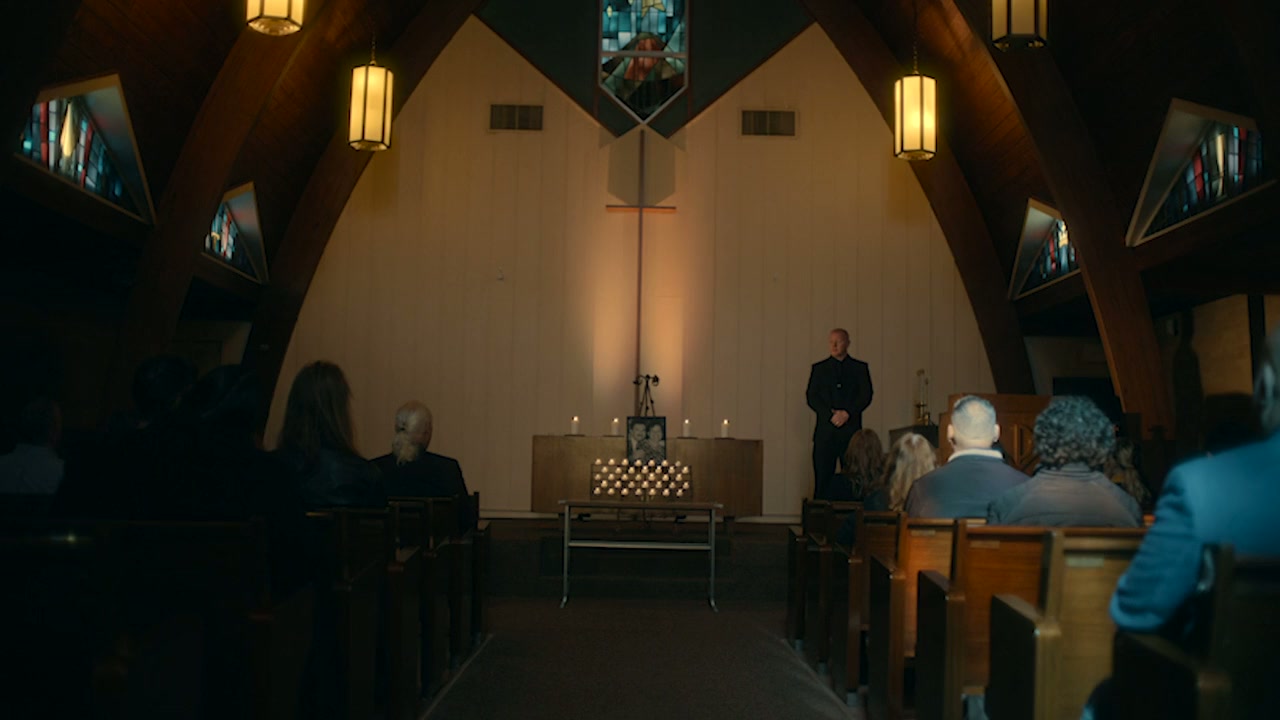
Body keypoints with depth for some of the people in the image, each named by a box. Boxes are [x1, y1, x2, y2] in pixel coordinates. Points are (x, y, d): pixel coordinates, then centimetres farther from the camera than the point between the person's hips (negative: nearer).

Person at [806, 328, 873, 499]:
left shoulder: (860, 368, 11)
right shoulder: (818, 368, 12)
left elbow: (866, 395, 2)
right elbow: (811, 396, 4)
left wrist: (847, 413, -11)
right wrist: (830, 414, -10)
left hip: (851, 429, 0)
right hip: (825, 430, 0)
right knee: (822, 477, -4)